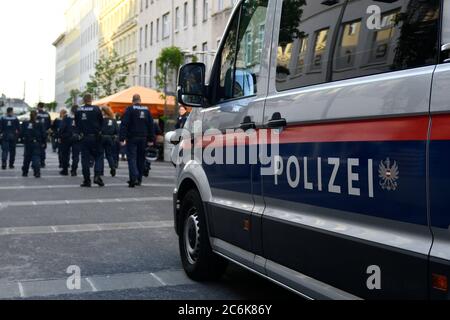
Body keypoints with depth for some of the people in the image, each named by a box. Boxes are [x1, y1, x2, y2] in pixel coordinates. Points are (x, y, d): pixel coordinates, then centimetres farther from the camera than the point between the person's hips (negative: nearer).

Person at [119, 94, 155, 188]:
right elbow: (151, 125, 12)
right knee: (141, 159, 13)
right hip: (143, 138, 4)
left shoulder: (130, 109, -5)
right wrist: (151, 139, 15)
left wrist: (122, 138, -12)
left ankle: (134, 179, -20)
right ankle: (139, 179, 18)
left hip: (132, 138, -4)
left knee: (132, 158, -5)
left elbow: (124, 124, -12)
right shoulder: (146, 110, 9)